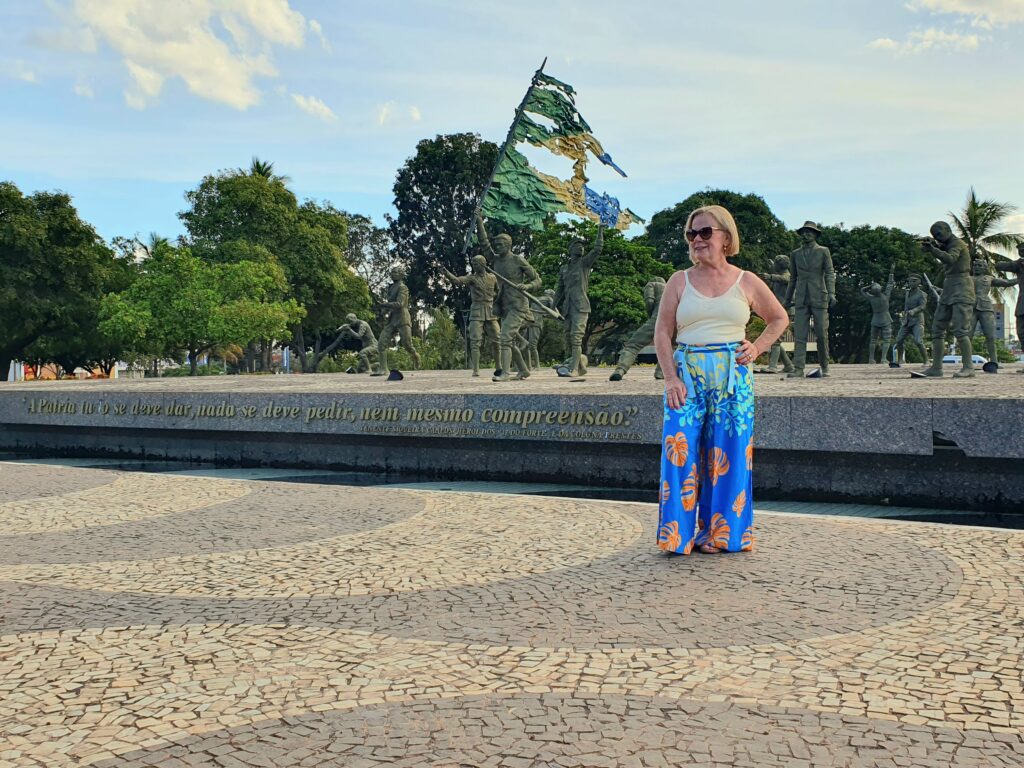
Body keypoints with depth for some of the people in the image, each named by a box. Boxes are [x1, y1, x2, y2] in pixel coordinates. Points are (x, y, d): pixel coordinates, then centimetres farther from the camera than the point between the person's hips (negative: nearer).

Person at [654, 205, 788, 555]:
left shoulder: (747, 282, 8)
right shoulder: (679, 281, 7)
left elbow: (779, 319, 21)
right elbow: (662, 333, 4)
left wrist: (758, 347, 4)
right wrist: (671, 378, -8)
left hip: (733, 376, 0)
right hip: (687, 375, 0)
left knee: (729, 456, 0)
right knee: (681, 452, -7)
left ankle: (723, 533, 11)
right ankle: (678, 534, 2)